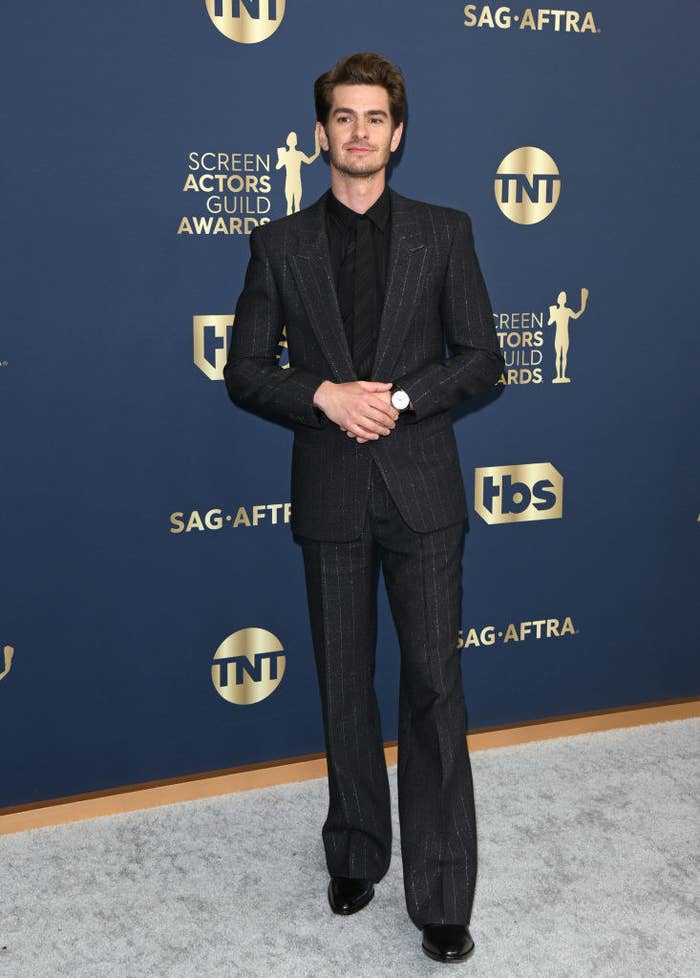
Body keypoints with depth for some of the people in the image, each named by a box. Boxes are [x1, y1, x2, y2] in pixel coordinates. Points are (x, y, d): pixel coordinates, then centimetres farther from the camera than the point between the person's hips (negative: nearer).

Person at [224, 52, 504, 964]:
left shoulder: (444, 232, 4)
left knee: (434, 684, -1)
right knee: (345, 685, 12)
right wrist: (325, 395, -14)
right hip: (331, 495, 1)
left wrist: (400, 397, -14)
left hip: (421, 489, -1)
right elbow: (245, 371, 3)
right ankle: (357, 855, 31)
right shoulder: (280, 243, 5)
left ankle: (442, 896, 11)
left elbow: (481, 357, 2)